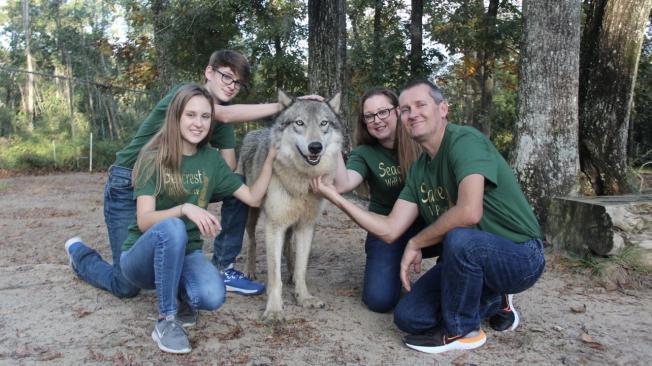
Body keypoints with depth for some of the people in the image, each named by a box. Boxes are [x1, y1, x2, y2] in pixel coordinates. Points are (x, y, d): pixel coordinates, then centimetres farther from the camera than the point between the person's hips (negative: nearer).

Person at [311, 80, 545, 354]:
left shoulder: (465, 140, -21)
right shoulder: (418, 170, 3)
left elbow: (469, 213, -36)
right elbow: (390, 230, -1)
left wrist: (415, 243, -20)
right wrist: (336, 197, -6)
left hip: (520, 255, -7)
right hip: (468, 259, 7)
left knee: (459, 238, -37)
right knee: (407, 316, -1)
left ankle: (461, 331, -9)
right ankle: (492, 302, 19)